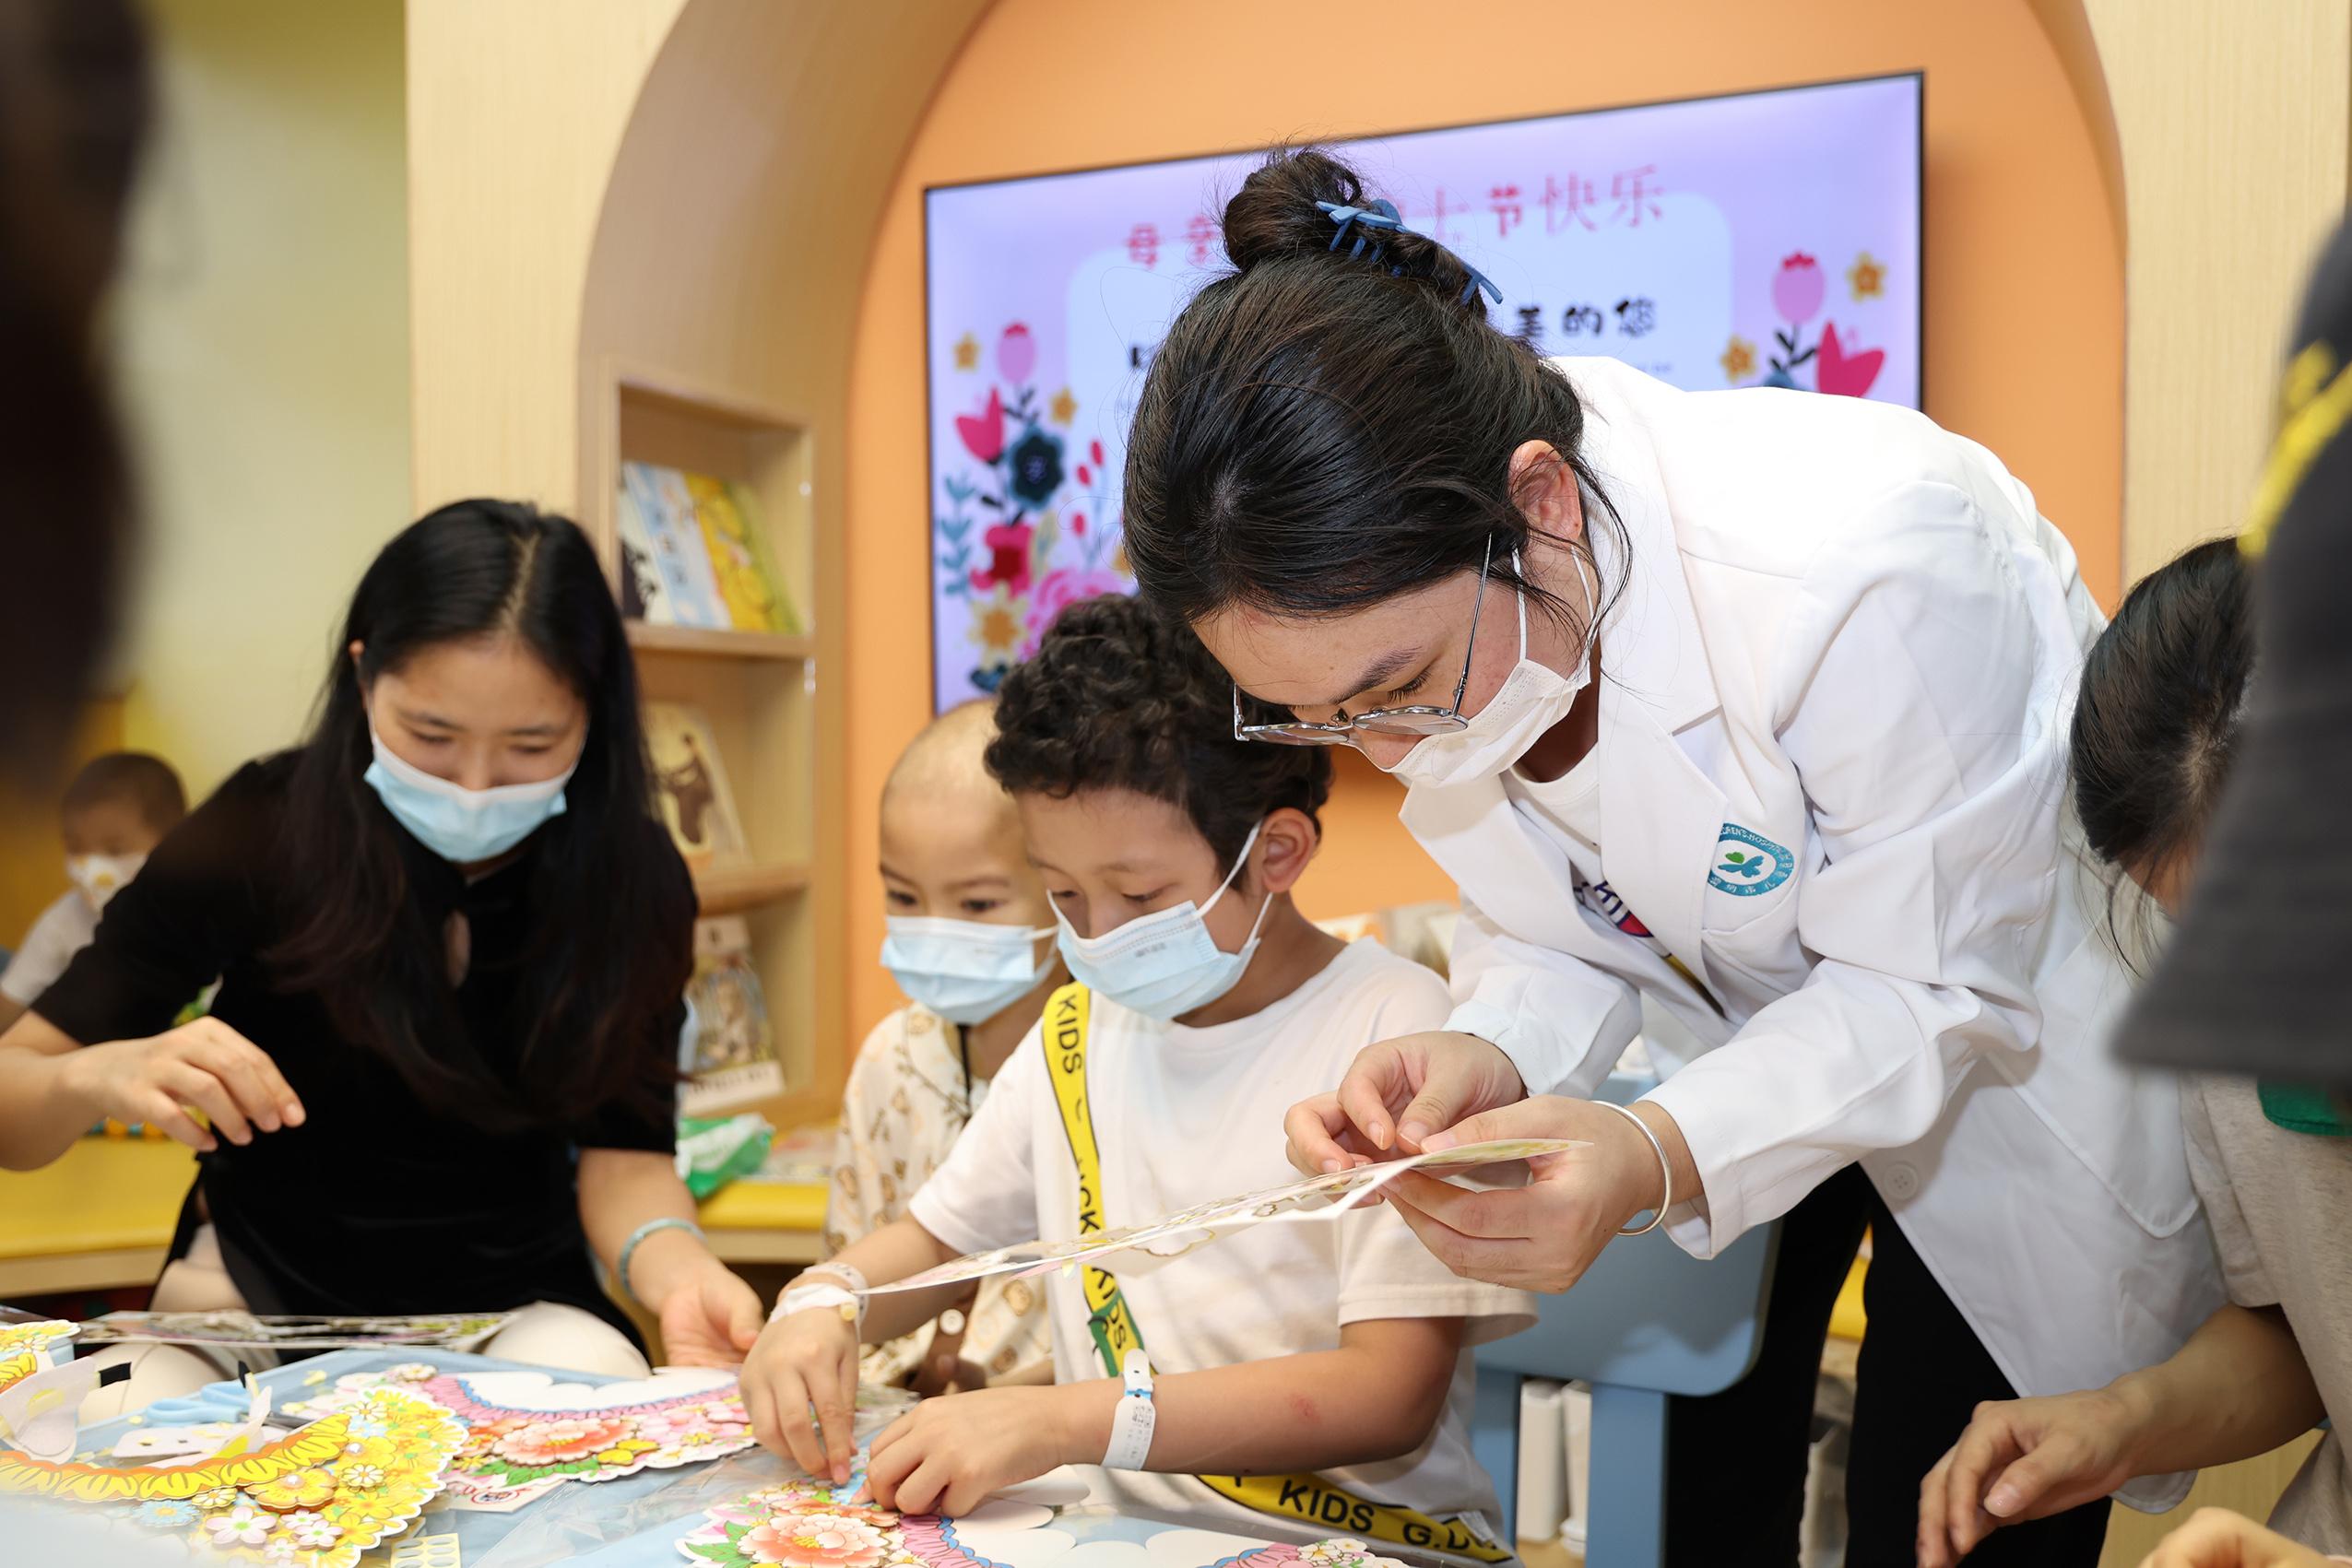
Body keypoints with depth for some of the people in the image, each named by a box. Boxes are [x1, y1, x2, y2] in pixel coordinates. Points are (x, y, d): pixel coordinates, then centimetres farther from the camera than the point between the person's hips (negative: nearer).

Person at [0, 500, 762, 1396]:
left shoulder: (634, 878, -13)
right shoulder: (258, 831, -17)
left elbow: (623, 1152, -11)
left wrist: (680, 1275, -34)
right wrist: (101, 1077, -37)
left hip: (513, 1309, 1)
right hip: (256, 1299, 0)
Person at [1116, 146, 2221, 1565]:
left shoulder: (1858, 573, -40)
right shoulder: (1422, 609, -20)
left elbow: (1930, 985, -28)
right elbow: (1558, 928, -7)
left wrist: (1659, 1159, -43)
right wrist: (1490, 1058, -29)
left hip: (2012, 1052, -4)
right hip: (1748, 1039, 5)